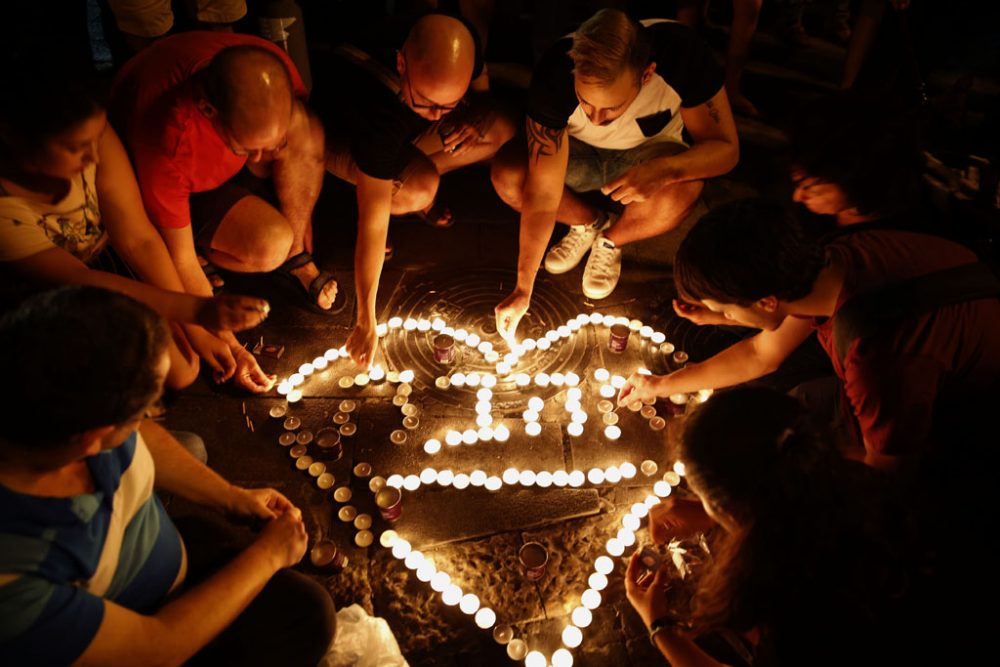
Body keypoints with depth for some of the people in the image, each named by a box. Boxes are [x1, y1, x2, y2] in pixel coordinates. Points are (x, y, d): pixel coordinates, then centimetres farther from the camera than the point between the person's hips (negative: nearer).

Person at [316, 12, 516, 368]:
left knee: (502, 130, -19)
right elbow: (373, 222, -39)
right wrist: (366, 321, -34)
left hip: (402, 131, 5)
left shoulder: (461, 44, -29)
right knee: (417, 190, -37)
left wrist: (475, 119, -25)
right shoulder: (378, 115, -43)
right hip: (341, 136, -5)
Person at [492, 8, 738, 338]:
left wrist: (663, 170, -46)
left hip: (648, 153, 0)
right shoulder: (556, 73, -33)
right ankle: (588, 223, 1)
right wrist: (523, 290, -30)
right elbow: (543, 194, -30)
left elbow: (726, 148, -24)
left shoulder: (681, 52, -33)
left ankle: (611, 239, -2)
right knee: (507, 176, -29)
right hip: (577, 153, 1)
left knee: (684, 190, -35)